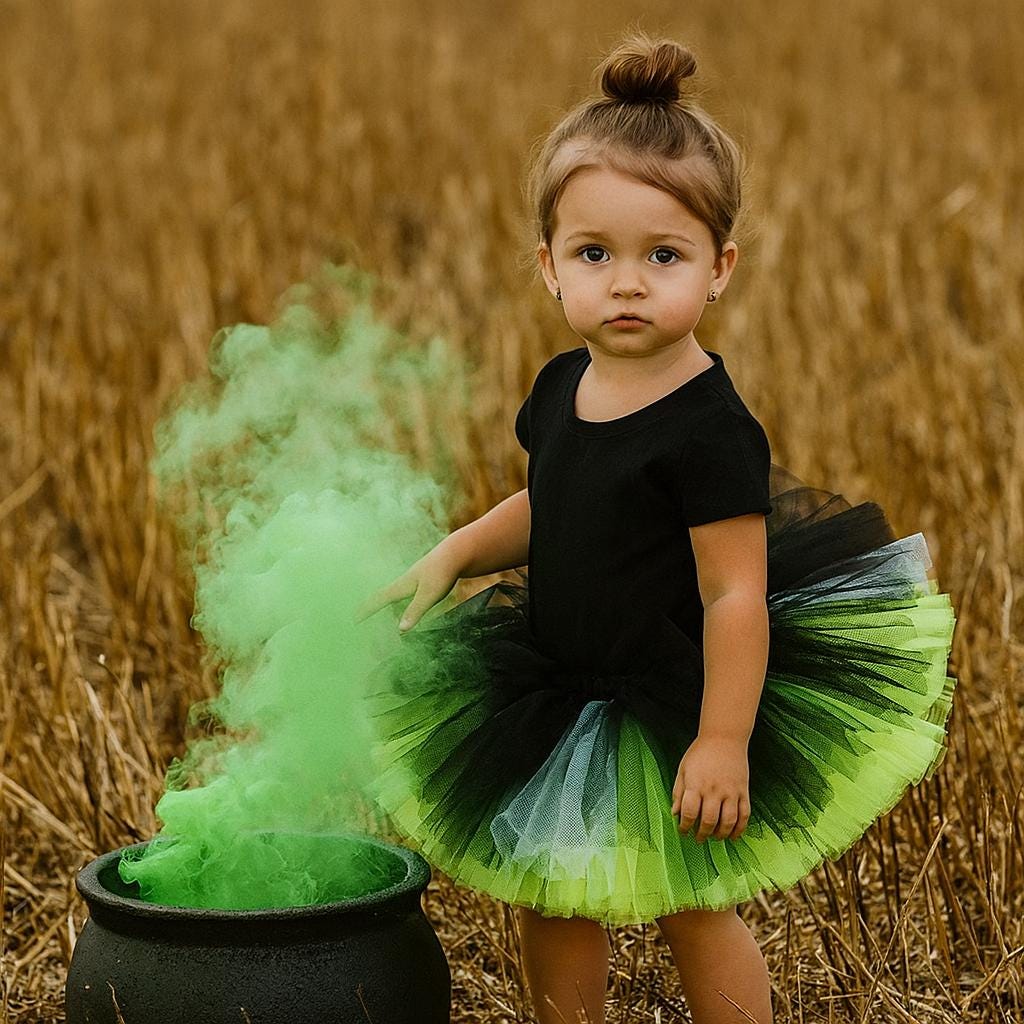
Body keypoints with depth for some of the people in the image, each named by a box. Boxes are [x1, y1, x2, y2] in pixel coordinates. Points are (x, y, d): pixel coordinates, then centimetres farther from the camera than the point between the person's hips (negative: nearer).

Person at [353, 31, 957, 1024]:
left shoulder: (708, 428, -24)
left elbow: (734, 595, -23)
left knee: (691, 907, 8)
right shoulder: (562, 388, -2)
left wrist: (723, 740, -24)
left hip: (671, 707, -7)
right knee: (546, 893, 18)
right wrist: (455, 553, 3)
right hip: (559, 693, 7)